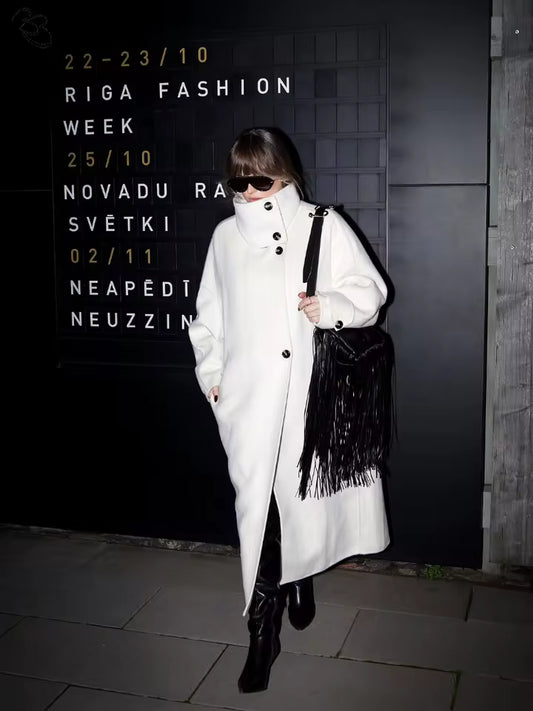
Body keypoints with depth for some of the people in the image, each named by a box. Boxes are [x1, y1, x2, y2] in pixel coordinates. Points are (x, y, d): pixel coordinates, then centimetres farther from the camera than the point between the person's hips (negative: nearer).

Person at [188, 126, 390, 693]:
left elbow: (370, 289, 0)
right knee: (258, 508, -2)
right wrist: (212, 374, 10)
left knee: (300, 499, 12)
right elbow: (208, 315, 16)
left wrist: (329, 307, -19)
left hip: (308, 395, -1)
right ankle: (263, 633, 8)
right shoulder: (225, 236, 10)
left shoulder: (323, 227, 0)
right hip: (248, 397, 1)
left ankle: (299, 581, 41)